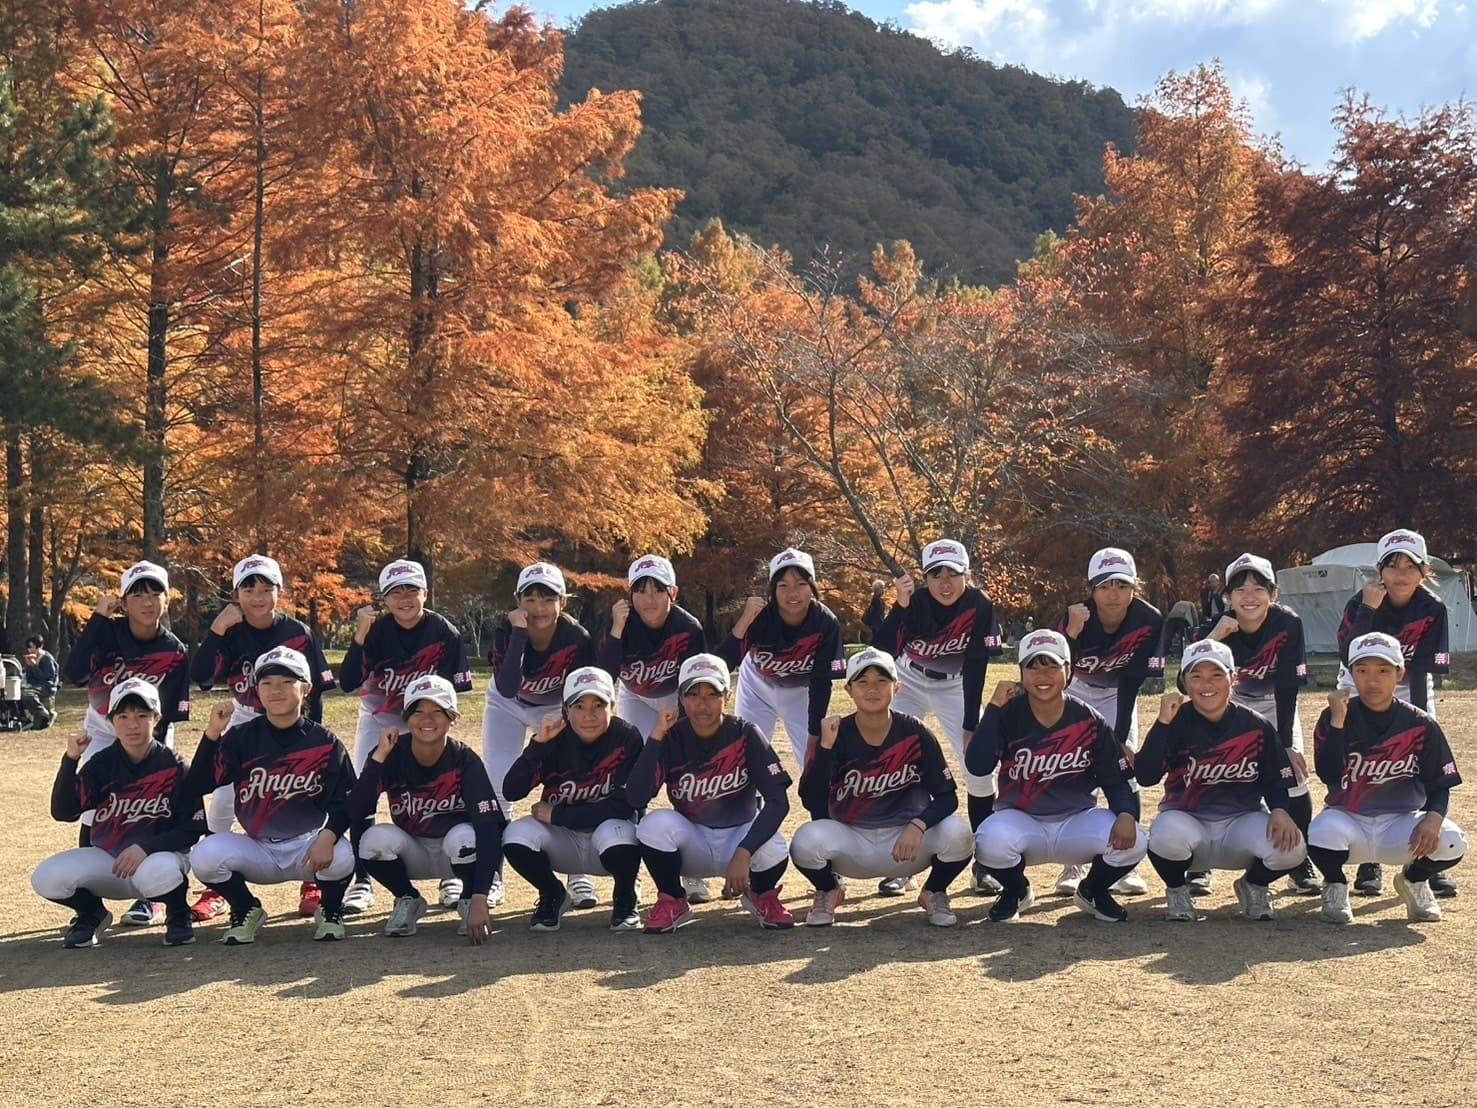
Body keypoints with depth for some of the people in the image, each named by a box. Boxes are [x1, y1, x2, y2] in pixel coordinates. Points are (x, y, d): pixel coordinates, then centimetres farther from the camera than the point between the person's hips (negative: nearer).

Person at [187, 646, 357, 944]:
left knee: (341, 856, -34)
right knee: (204, 854, -26)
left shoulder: (325, 742, -5)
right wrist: (212, 733, -25)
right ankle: (247, 910, 5)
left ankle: (330, 911, 3)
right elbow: (199, 786, -13)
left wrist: (328, 836, -29)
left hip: (308, 846, -1)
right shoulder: (241, 738, -2)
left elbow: (345, 802, -8)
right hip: (256, 850, 2)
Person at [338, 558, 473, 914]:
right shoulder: (376, 632, -18)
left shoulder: (445, 633, -17)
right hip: (377, 719, 0)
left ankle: (451, 876, 5)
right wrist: (360, 637, -36)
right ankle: (362, 882, -3)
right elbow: (347, 683, -27)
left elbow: (453, 689, -9)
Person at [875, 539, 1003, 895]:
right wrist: (900, 608, -49)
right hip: (909, 683, -1)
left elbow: (976, 667, -19)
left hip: (955, 687, 1)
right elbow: (883, 654, -37)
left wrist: (970, 726, -20)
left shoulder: (979, 605, -23)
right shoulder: (914, 604, -26)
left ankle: (984, 865, 4)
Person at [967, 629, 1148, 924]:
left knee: (1132, 841, -26)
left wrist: (1126, 814, -26)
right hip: (1021, 820, -1)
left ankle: (1093, 891, 10)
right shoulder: (1007, 715, -10)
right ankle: (1016, 891, 4)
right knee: (990, 841, -35)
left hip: (1078, 823, 1)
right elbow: (977, 767, -25)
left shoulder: (1089, 721, -6)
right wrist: (994, 706, -27)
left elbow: (1116, 779, -4)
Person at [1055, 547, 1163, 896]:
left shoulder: (1149, 620, -27)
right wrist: (1072, 634, -51)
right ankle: (1073, 865, -1)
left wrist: (1121, 737, -21)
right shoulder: (1075, 617, -31)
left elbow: (1133, 680, -20)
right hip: (1075, 691, -1)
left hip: (1118, 694, 1)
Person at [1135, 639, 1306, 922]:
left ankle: (1254, 886, 10)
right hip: (1186, 820, -2)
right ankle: (1177, 891, 0)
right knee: (1166, 836, -37)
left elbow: (1276, 781, 4)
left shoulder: (1256, 726, -1)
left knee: (1290, 847, -28)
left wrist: (1280, 811, -18)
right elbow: (1145, 777, -19)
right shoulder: (1176, 723, -7)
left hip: (1242, 821, 2)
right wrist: (1163, 721, -26)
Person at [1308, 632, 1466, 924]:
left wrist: (1433, 818, -24)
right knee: (1321, 834, -36)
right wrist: (1338, 720, -26)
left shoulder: (1421, 725, -4)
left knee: (1451, 842, -28)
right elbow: (1328, 775, -20)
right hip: (1348, 820, -1)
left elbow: (1440, 785, -2)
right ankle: (1335, 884, 3)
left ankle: (1413, 880, 10)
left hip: (1402, 823, 1)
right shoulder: (1334, 718, -7)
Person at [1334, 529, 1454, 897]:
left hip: (1410, 691, 1)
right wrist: (1368, 610, -37)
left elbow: (1422, 670, -16)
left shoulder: (1433, 610, -16)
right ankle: (1369, 863, 1)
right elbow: (1350, 660, -31)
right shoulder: (1361, 603, -20)